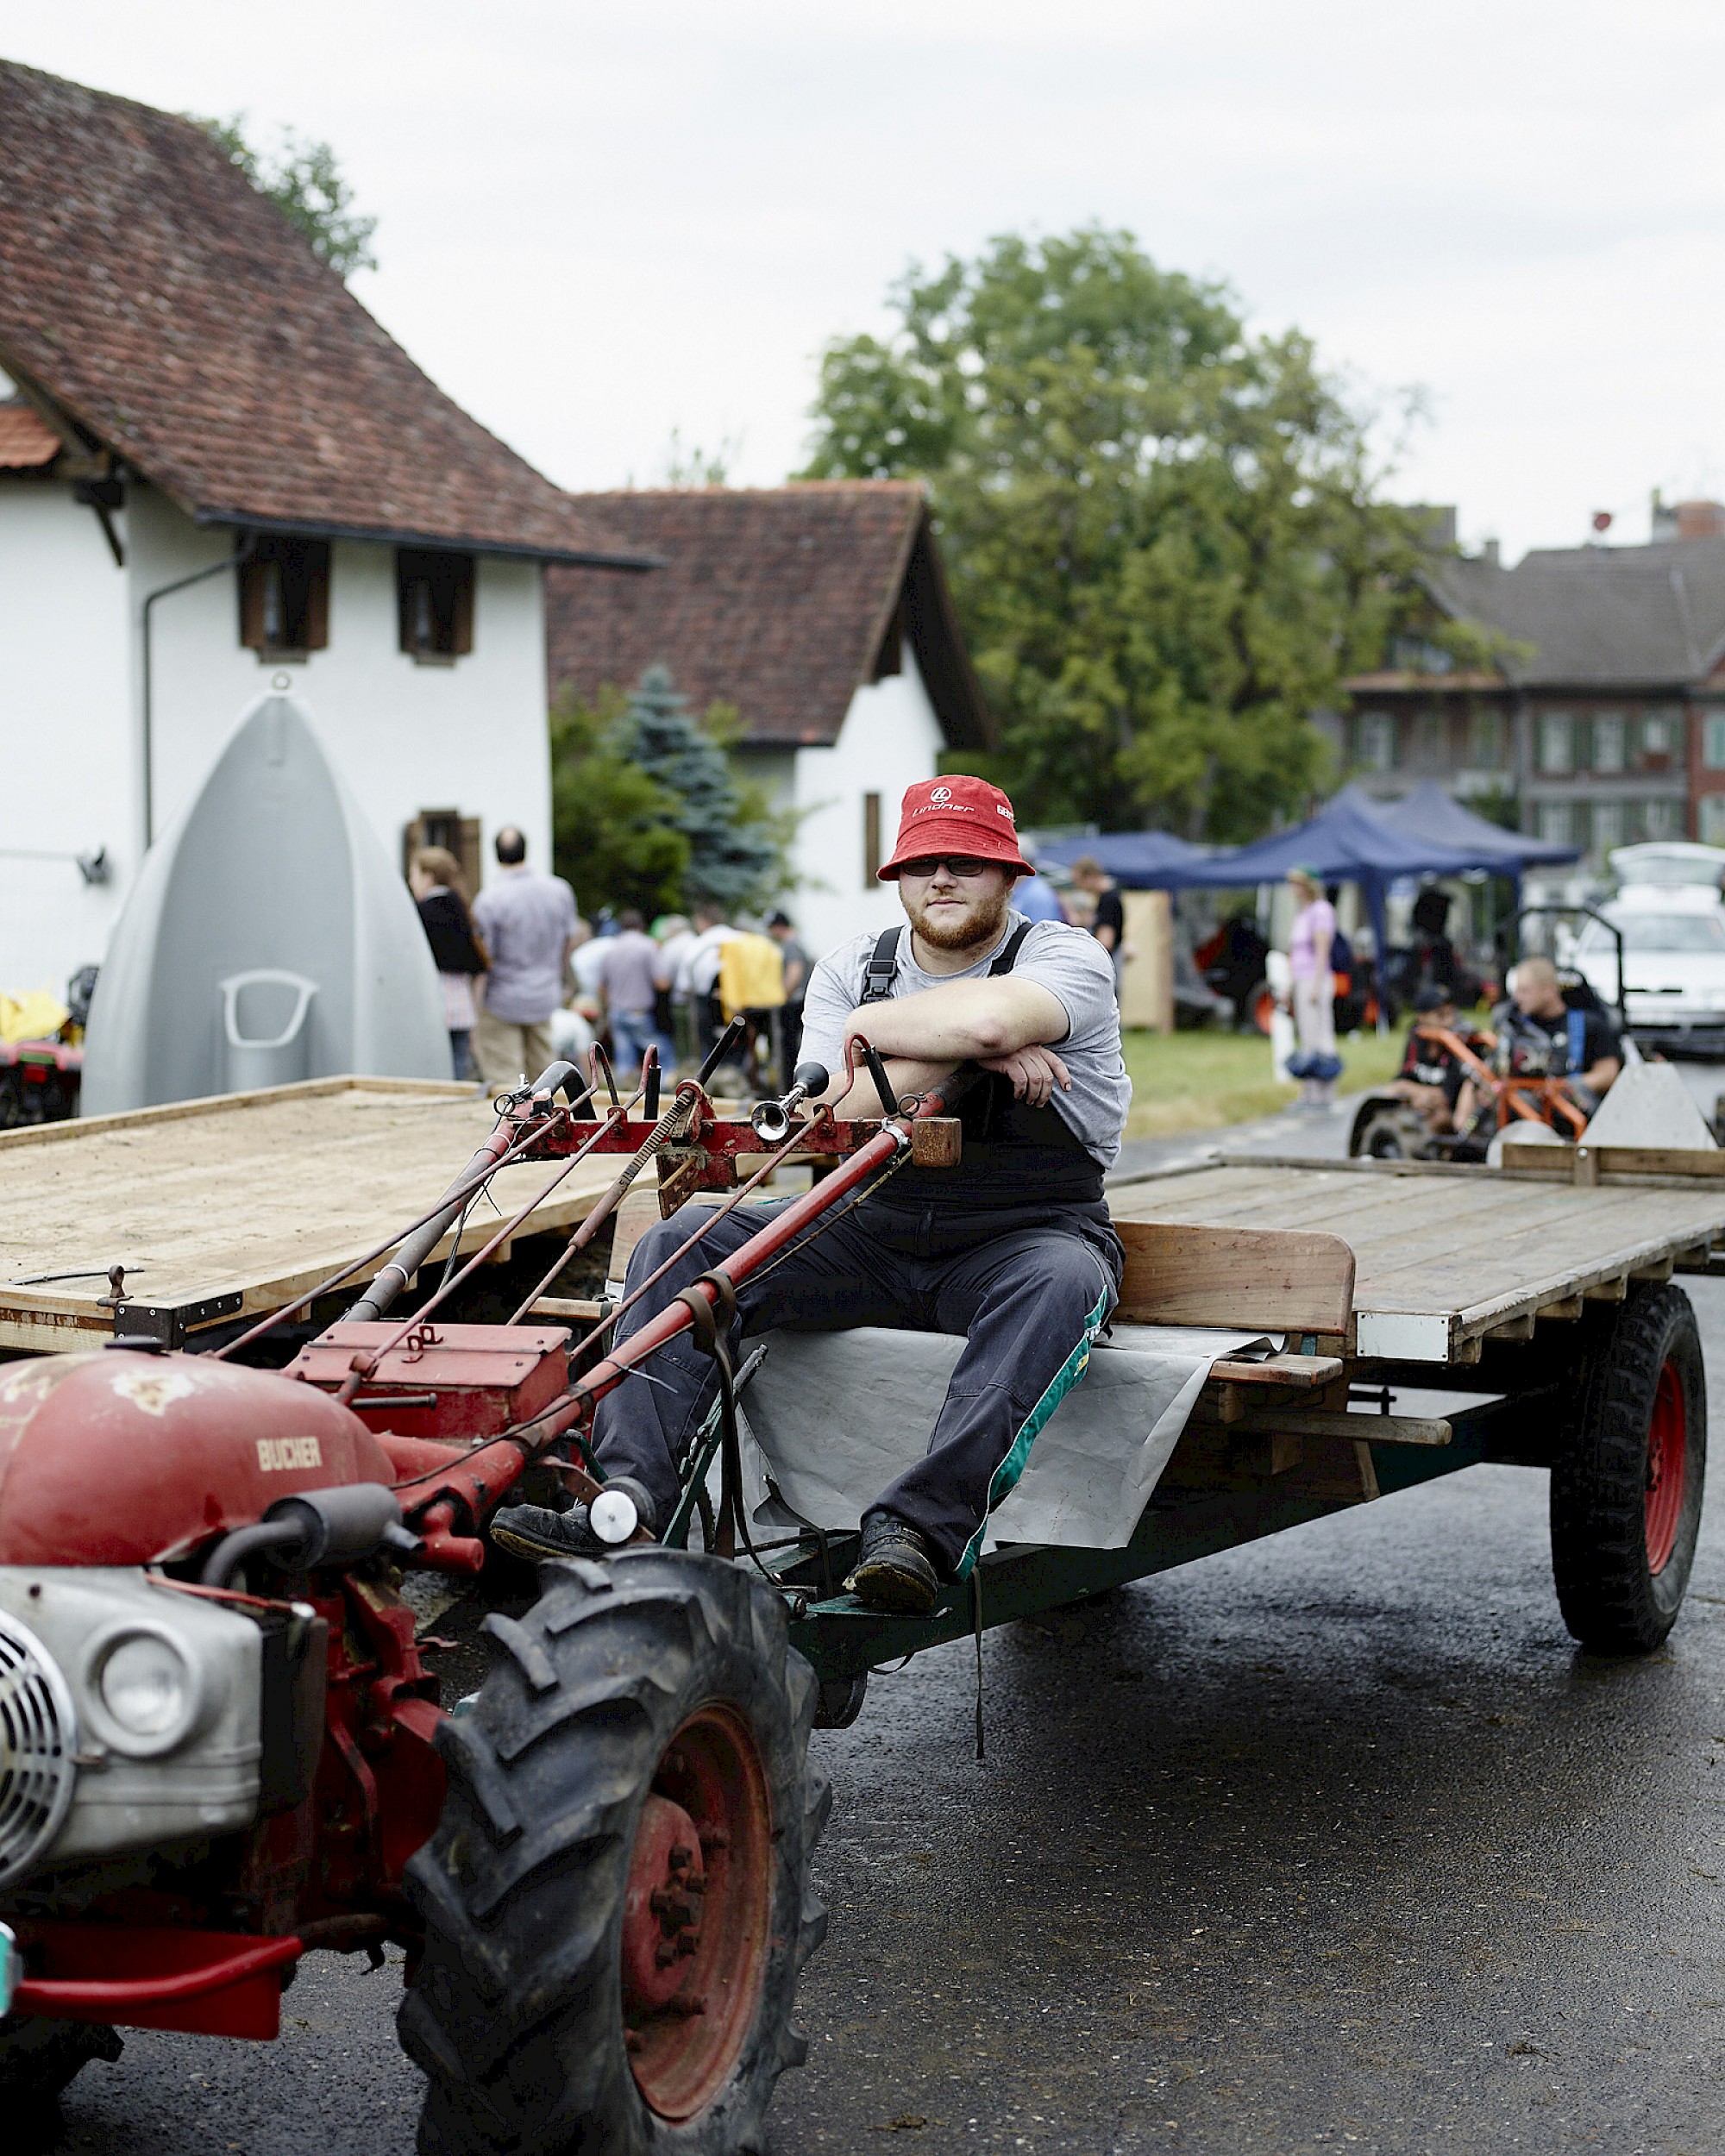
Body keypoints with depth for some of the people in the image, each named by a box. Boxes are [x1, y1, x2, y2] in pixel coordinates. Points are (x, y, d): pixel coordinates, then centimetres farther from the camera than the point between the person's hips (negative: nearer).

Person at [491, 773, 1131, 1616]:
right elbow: (839, 1108, -10)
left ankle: (922, 1525, -48)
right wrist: (973, 1049, -14)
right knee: (681, 1244, -12)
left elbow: (988, 1018, -29)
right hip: (870, 1237, 4)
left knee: (1062, 1282, -39)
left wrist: (872, 1024, -11)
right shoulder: (849, 968, 8)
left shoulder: (1066, 958, -4)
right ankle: (626, 1503, -26)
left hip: (1023, 1235, -4)